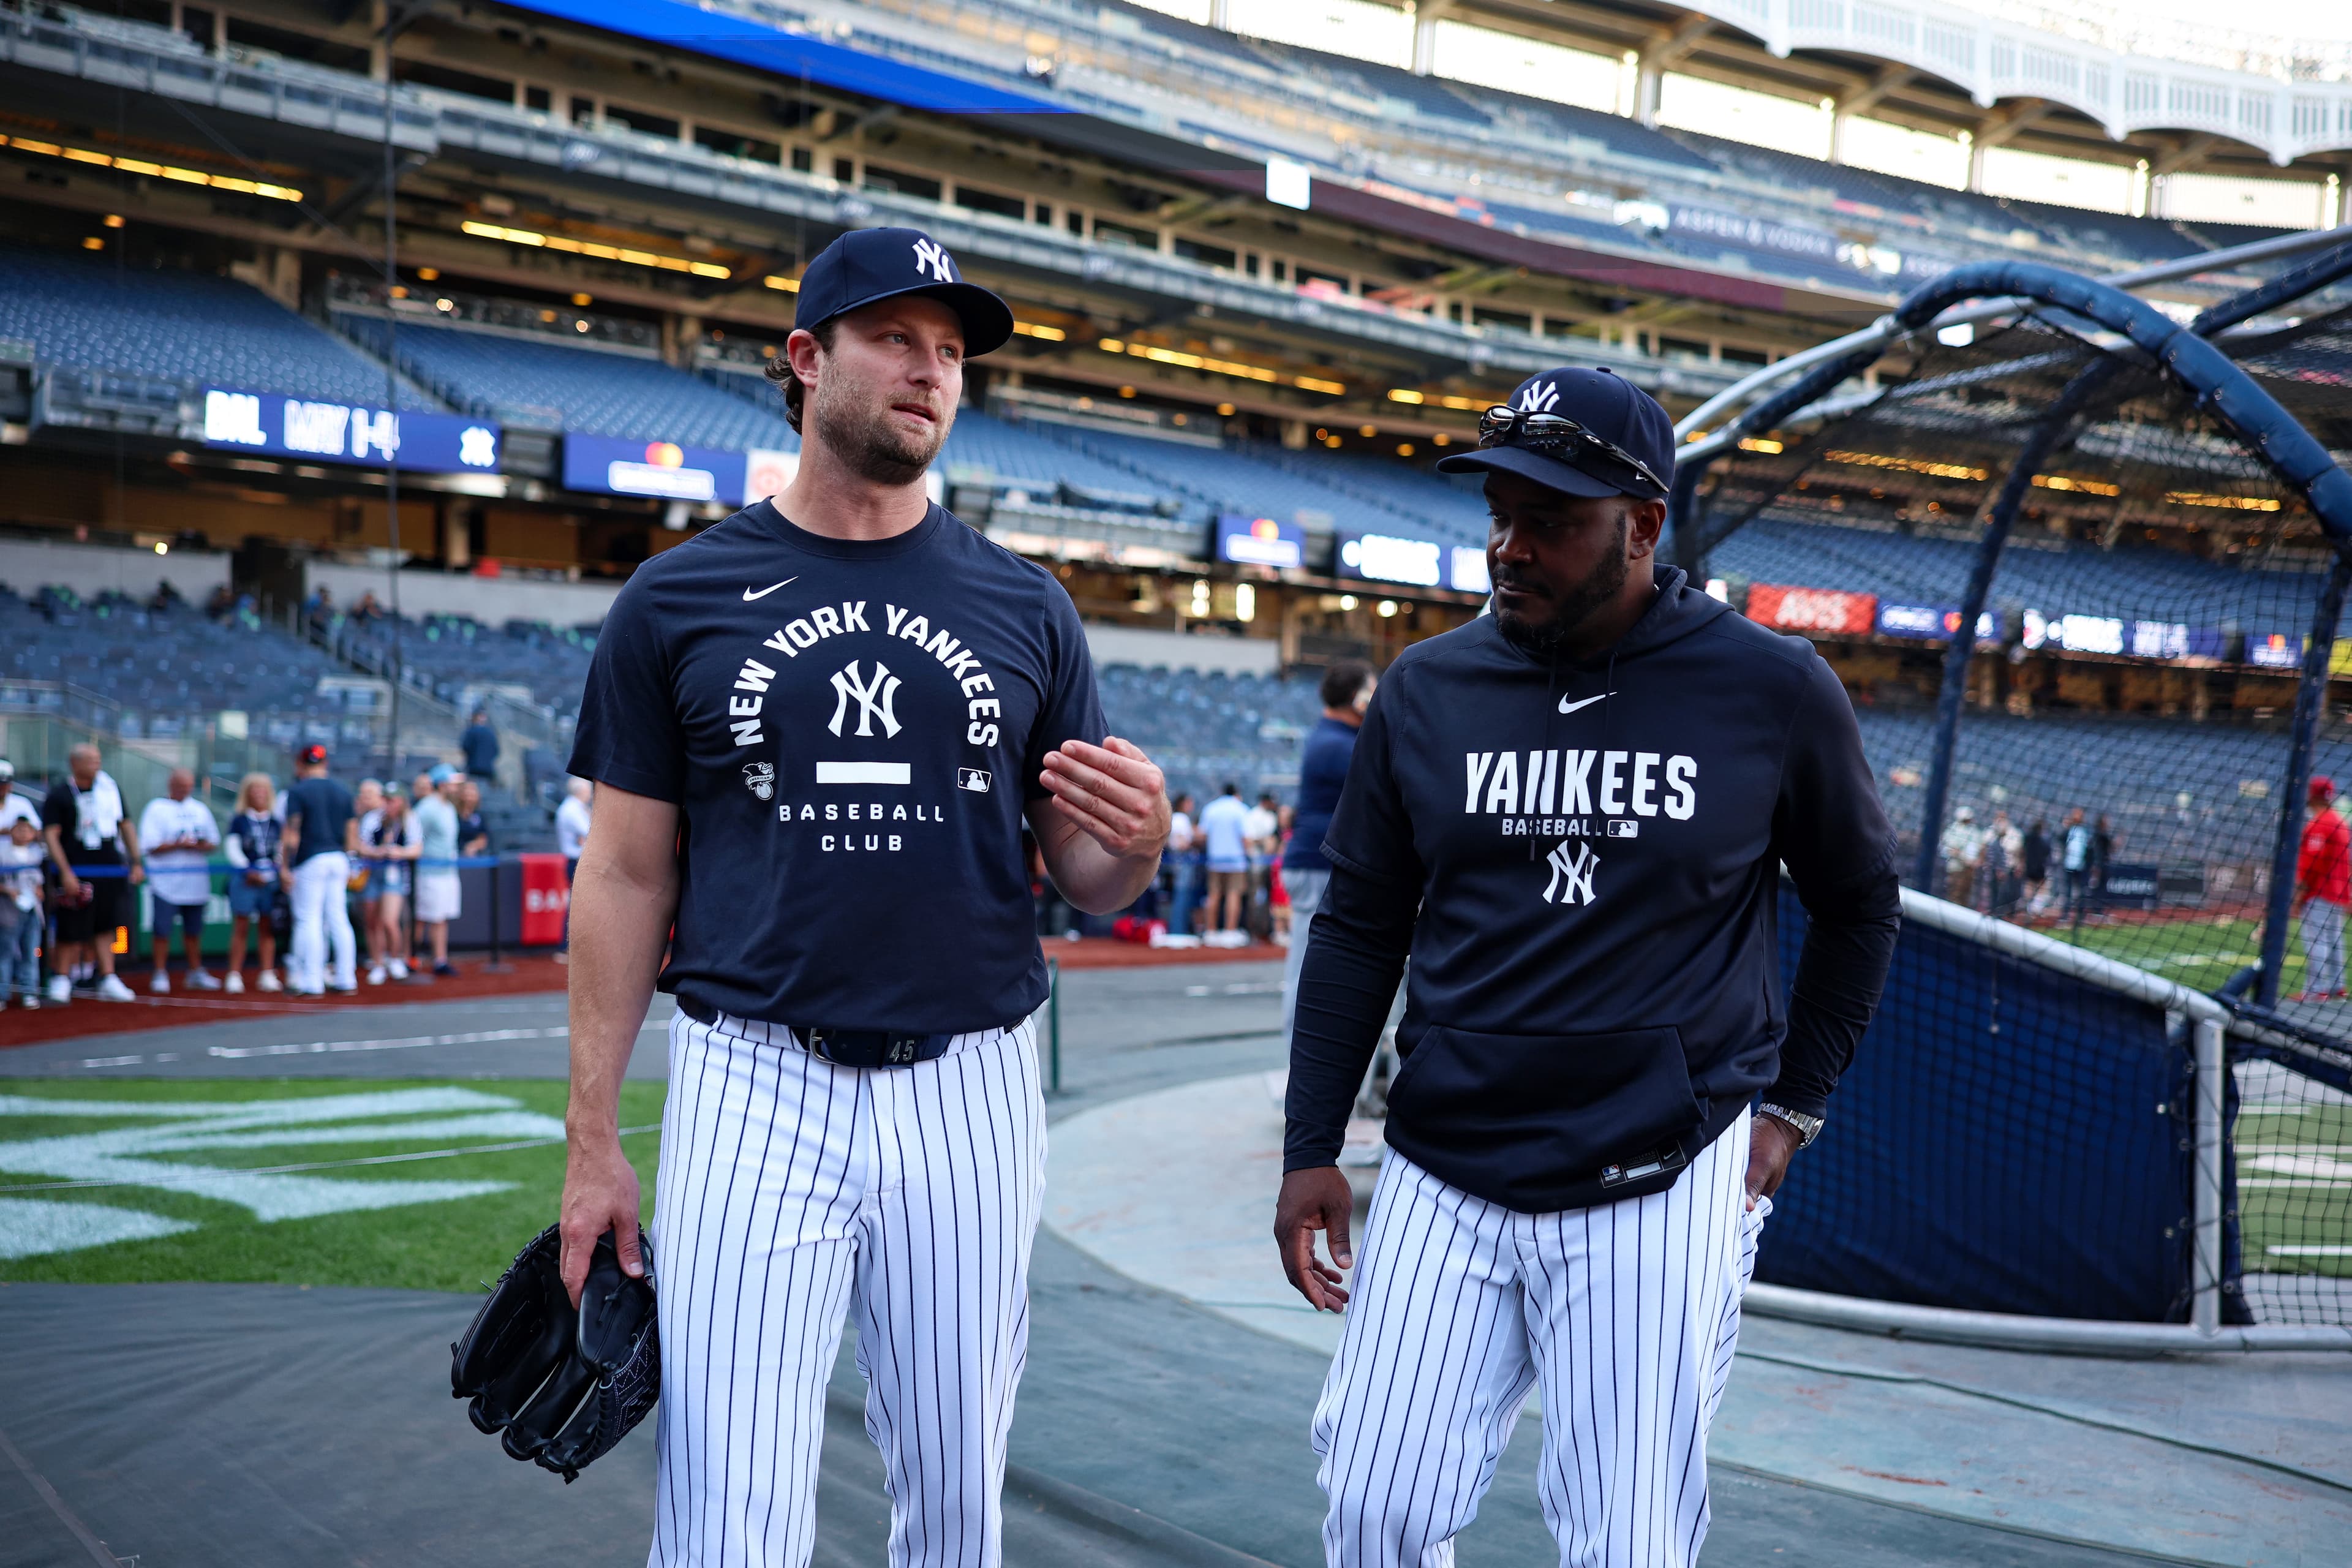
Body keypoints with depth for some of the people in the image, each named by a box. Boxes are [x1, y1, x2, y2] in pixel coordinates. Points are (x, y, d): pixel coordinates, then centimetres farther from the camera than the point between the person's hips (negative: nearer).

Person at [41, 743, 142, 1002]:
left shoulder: (110, 788, 12)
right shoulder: (58, 796, -3)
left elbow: (126, 827, 19)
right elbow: (50, 835, -8)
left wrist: (136, 864, 14)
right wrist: (65, 872, -17)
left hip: (114, 871, 4)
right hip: (78, 872, -4)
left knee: (105, 928, 7)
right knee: (73, 930, -2)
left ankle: (107, 980, 9)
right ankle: (61, 978, 12)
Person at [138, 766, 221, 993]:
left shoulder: (200, 809, 15)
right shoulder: (156, 809, -1)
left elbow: (214, 842, 13)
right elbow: (151, 846, -8)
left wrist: (201, 846, -8)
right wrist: (179, 845, -17)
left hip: (196, 882, 4)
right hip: (165, 881, -4)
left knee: (193, 930, 12)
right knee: (162, 931, -5)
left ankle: (196, 973, 22)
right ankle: (160, 975, 3)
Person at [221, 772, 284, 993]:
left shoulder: (276, 823, 13)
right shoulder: (238, 821, 5)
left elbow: (283, 850, 11)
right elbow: (231, 848, -2)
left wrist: (277, 869, -6)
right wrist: (247, 871, -12)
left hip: (270, 880, 2)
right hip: (244, 880, -2)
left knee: (267, 928, 5)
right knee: (241, 926, -3)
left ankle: (268, 974, 9)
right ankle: (234, 976, -1)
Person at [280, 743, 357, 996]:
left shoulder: (297, 792, -5)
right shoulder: (343, 792, 11)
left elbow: (291, 834, -11)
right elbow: (350, 834, 14)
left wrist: (285, 866, -9)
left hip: (310, 860, -5)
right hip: (338, 859, 6)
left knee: (309, 919, -2)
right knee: (339, 919, 8)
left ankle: (312, 982, -4)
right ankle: (346, 978, 9)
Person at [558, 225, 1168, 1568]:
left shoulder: (1025, 608, 8)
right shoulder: (679, 600, 4)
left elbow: (1087, 883, 10)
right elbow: (628, 876, 5)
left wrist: (1140, 841, -15)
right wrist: (593, 1141, 1)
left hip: (969, 1090, 2)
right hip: (755, 1085, -1)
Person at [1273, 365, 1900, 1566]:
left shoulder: (1774, 691, -4)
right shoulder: (1426, 689, 3)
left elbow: (1859, 904, 11)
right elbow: (1358, 929, 8)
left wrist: (1792, 1108, 6)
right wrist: (1311, 1150, 4)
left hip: (1661, 1190, -2)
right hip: (1442, 1183, 3)